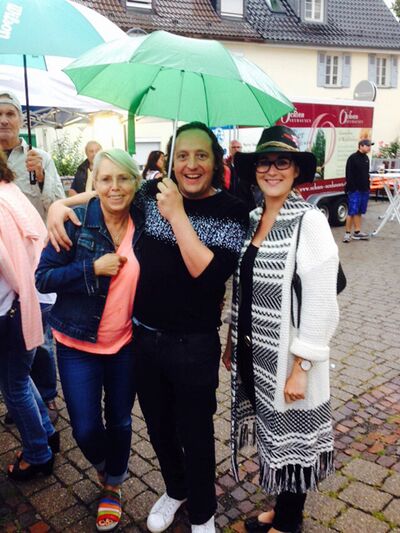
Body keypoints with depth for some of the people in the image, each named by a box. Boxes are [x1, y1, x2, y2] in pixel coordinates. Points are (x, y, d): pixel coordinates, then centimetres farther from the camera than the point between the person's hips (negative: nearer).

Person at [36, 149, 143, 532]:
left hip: (126, 342, 2)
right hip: (79, 344, -2)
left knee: (120, 421, 14)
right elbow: (42, 278, -12)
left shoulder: (142, 223, -4)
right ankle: (104, 465, 41)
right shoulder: (75, 221, -12)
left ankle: (113, 486, 42)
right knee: (86, 429, 4)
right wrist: (93, 267, -23)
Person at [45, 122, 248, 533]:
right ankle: (175, 489, 53)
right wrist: (60, 204, -1)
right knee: (158, 426, 23)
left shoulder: (231, 211, -13)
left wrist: (176, 215, -26)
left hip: (194, 346, -4)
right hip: (143, 337, 4)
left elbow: (210, 275, -26)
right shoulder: (154, 192, -1)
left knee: (195, 434, 14)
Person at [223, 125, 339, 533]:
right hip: (253, 354, 6)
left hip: (288, 358, -6)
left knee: (291, 439, 12)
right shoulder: (252, 219, 5)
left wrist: (301, 368, -17)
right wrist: (232, 342, 13)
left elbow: (321, 304, -18)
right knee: (272, 434, 21)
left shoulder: (309, 222, -15)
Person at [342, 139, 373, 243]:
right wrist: (352, 188, -17)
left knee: (359, 212, 10)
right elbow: (349, 175, -13)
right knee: (352, 212, -7)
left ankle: (357, 232, 15)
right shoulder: (353, 158, -9)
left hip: (364, 189, 7)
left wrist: (368, 186, 16)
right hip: (354, 190, -7)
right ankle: (348, 233, 0)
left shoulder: (366, 158, 14)